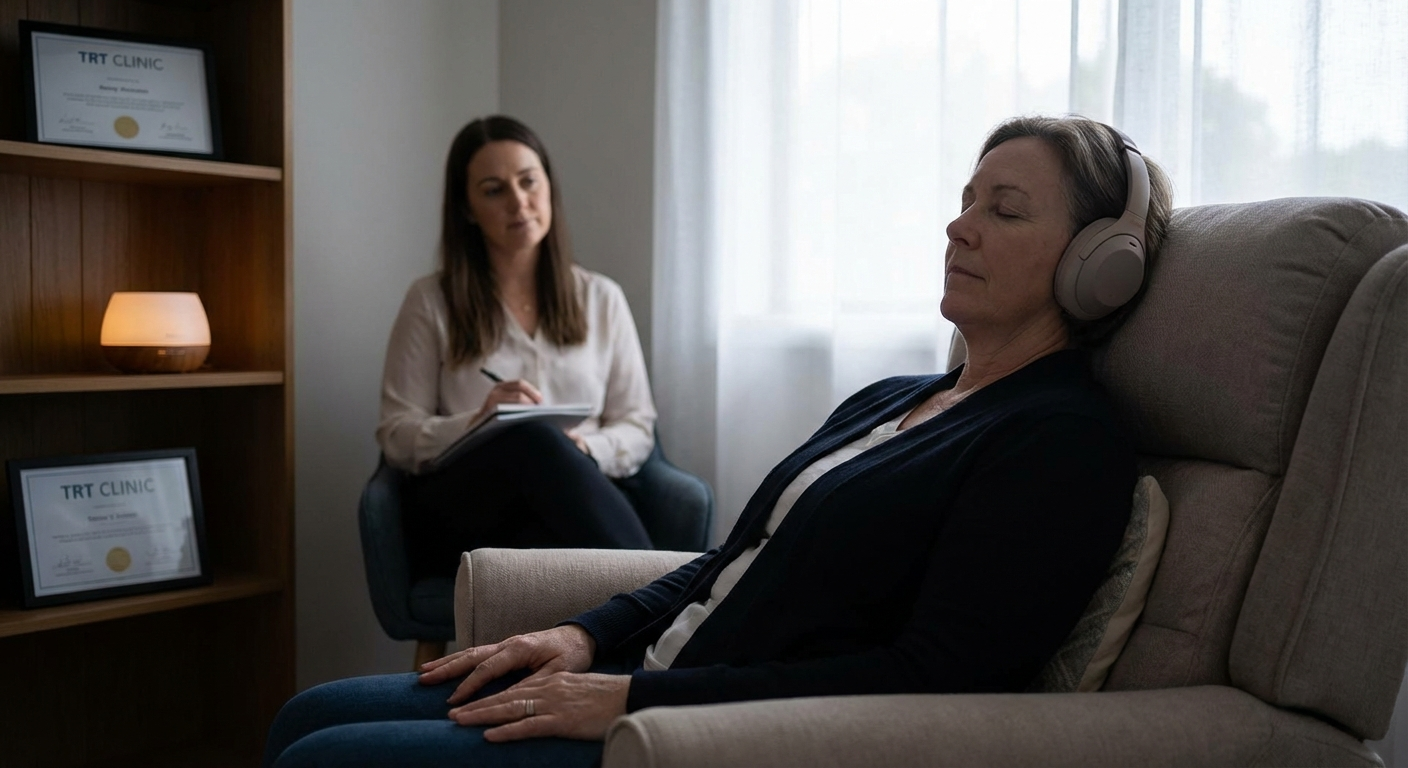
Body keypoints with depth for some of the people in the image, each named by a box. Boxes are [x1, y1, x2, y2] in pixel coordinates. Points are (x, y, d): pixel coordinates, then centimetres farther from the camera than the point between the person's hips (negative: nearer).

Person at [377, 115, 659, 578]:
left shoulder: (601, 298, 16)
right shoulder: (431, 301, 10)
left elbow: (637, 427, 13)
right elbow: (397, 435, 5)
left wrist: (584, 450, -10)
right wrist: (475, 425, -16)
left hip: (569, 502, 1)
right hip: (457, 510, -1)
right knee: (533, 442, -37)